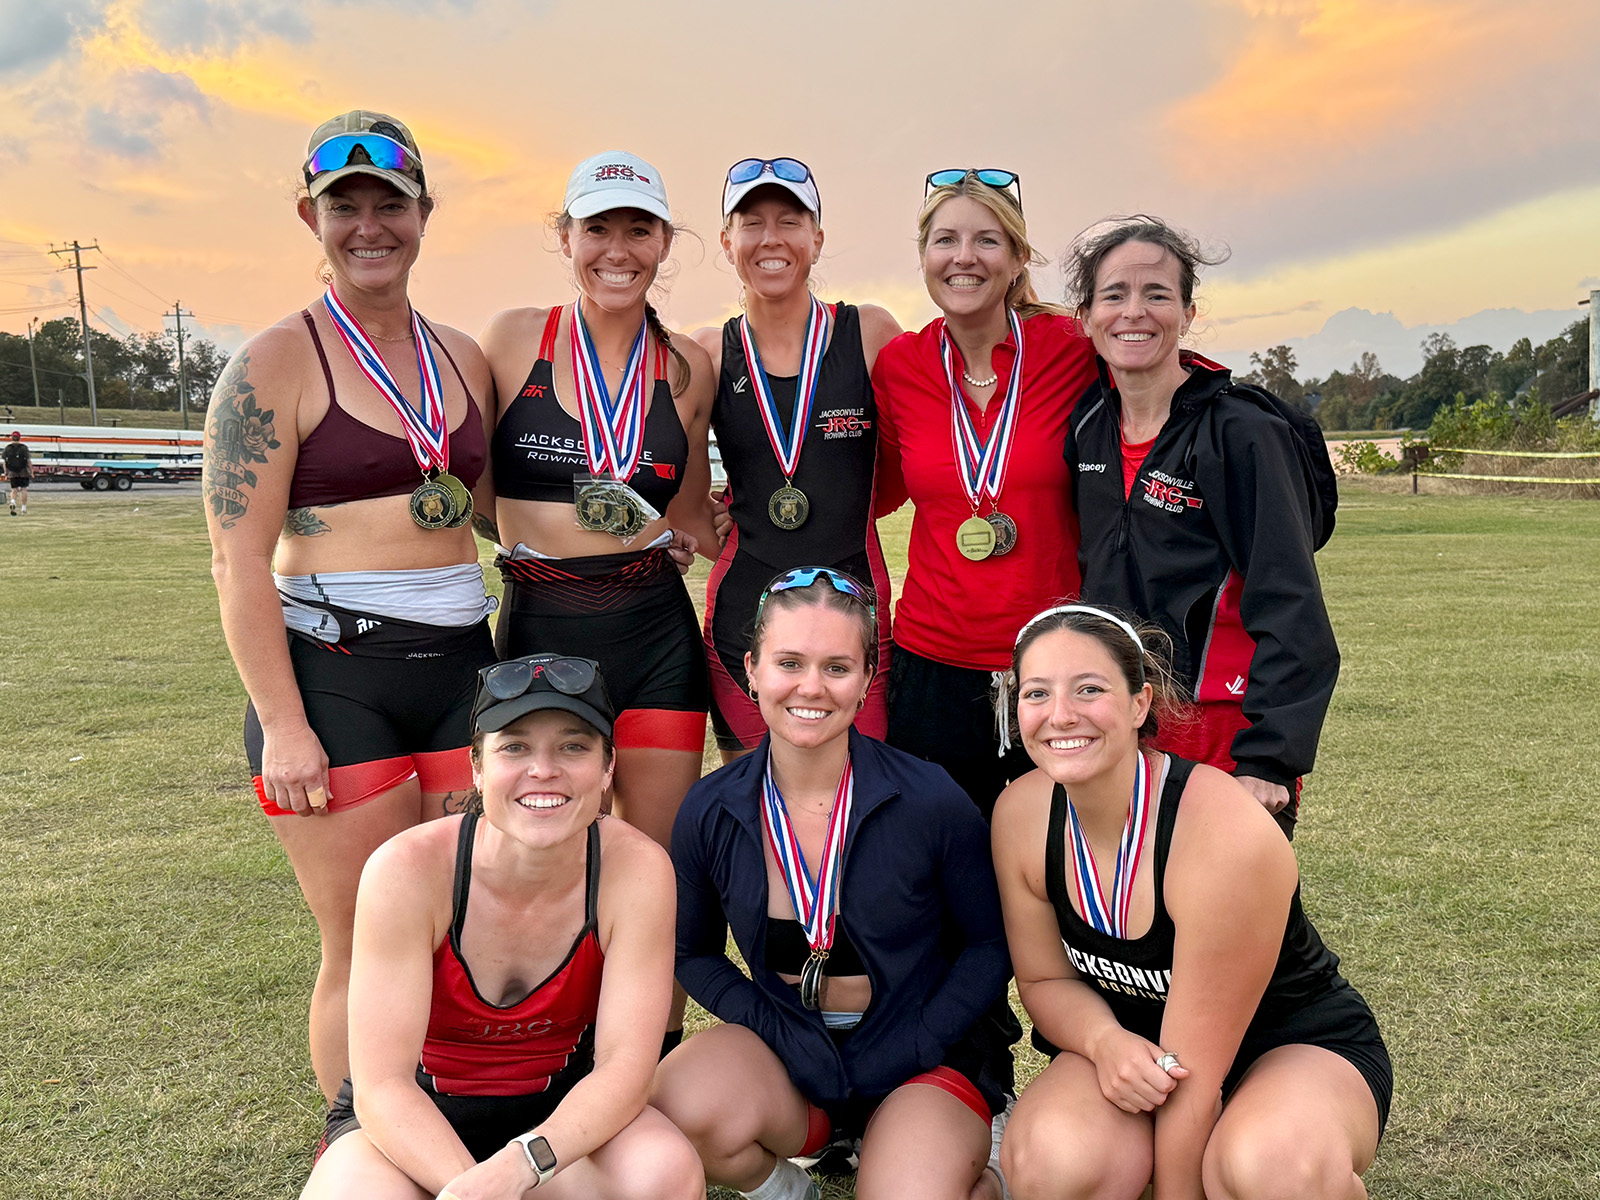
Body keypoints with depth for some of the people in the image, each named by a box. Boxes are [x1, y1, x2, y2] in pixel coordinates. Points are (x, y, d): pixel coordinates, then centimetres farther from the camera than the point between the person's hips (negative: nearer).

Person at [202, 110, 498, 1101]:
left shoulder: (465, 358, 13)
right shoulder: (278, 362, -3)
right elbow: (239, 560, -8)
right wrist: (283, 725, -14)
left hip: (462, 665, 5)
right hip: (332, 674, -5)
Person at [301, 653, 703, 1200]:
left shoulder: (637, 869, -19)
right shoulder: (407, 872, -23)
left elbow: (624, 1066, -19)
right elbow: (382, 1084, -22)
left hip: (561, 1107, 1)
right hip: (413, 1116, -1)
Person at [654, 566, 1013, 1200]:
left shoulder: (929, 801, -14)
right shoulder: (709, 813, -8)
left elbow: (991, 948, -3)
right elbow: (693, 953, 6)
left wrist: (905, 1053, -13)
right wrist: (778, 1031, -9)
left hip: (925, 1056, -1)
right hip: (789, 1056, 2)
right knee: (684, 1104, -29)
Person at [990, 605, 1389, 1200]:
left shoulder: (1227, 836, -29)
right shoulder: (1019, 814, -13)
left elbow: (1195, 1068, -24)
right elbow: (1046, 979, -2)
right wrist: (1104, 1041, -23)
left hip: (1298, 1042, -3)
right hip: (1135, 1045, 3)